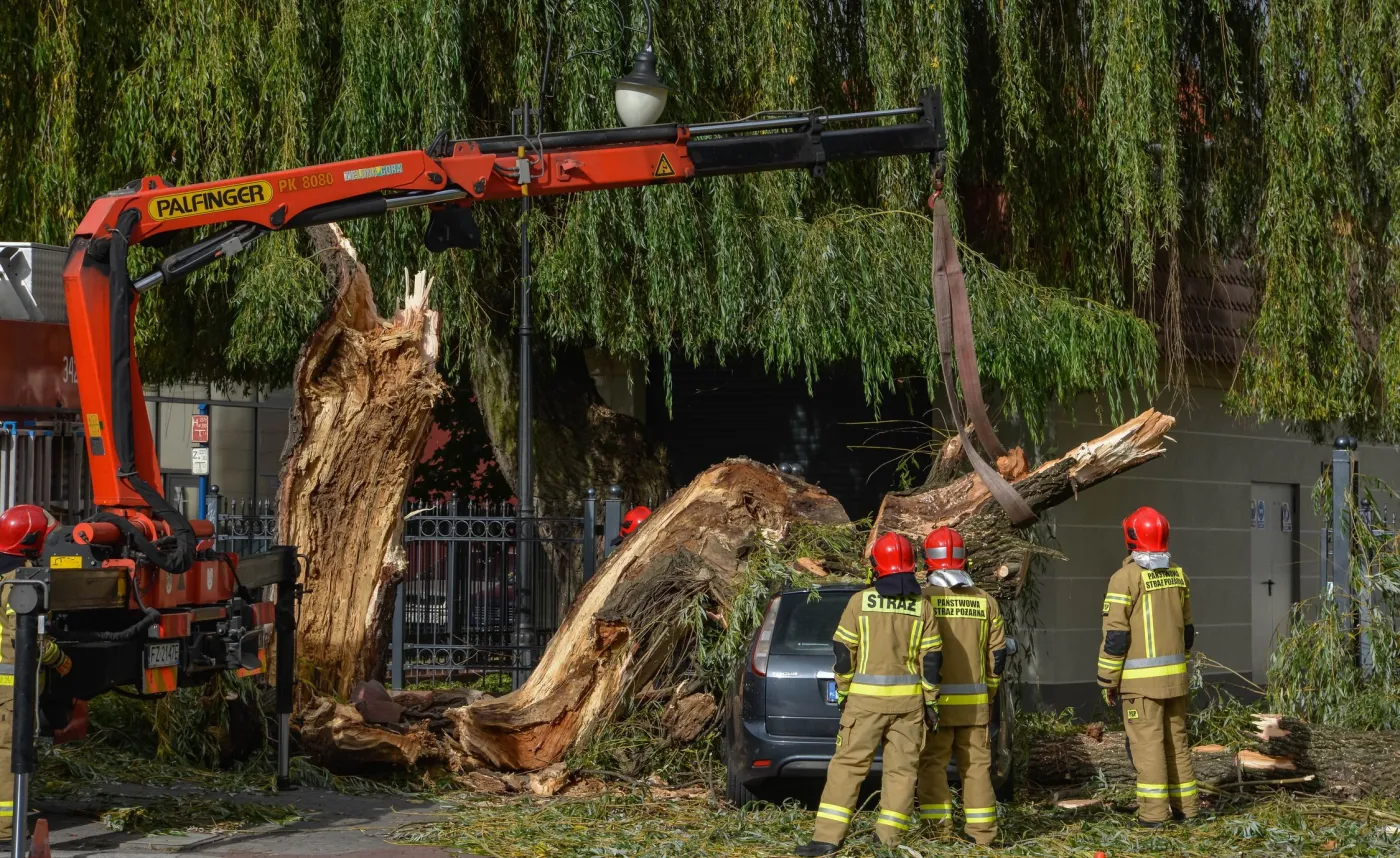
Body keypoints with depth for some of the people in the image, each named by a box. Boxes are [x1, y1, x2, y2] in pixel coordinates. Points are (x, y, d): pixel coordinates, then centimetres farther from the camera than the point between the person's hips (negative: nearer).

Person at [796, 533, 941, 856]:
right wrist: (931, 703, 8)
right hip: (908, 697, 2)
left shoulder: (860, 601, -3)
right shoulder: (922, 606, 1)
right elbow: (931, 659, 1)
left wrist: (842, 693, 7)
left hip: (867, 697, -2)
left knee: (848, 765, -1)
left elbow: (843, 652, -3)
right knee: (901, 767, 8)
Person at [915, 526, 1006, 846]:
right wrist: (988, 694, 20)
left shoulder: (923, 599, -9)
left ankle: (937, 830, -2)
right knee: (977, 764, 10)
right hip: (974, 702, 4)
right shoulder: (984, 601, 6)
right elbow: (997, 655, 9)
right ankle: (981, 831, 11)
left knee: (932, 763, 2)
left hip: (934, 700, -4)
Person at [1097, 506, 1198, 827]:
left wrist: (1107, 680, -7)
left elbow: (1115, 636, -15)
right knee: (1176, 738, 14)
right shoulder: (1177, 575, 7)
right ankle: (1185, 803, 17)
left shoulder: (1126, 577, -14)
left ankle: (1154, 811, -3)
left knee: (1147, 741, -3)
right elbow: (1187, 631, 14)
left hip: (1141, 677, -6)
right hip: (1174, 675, 6)